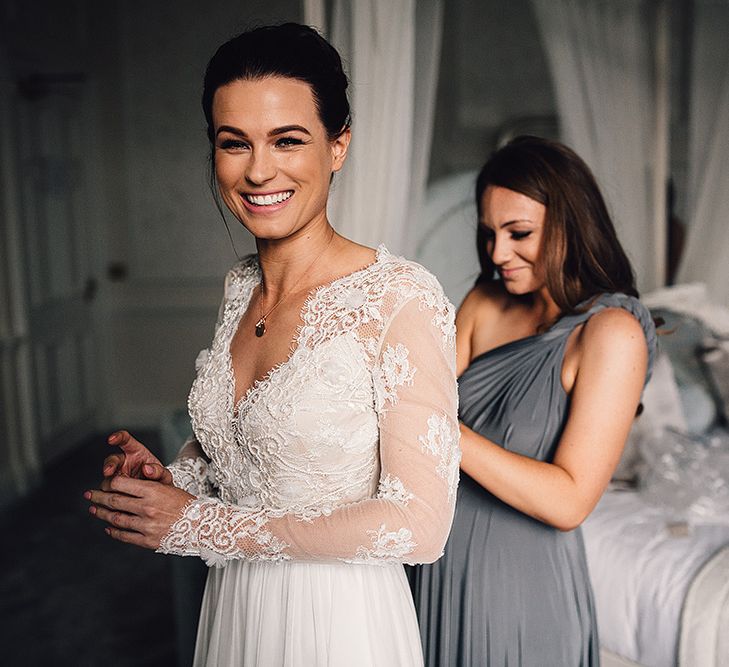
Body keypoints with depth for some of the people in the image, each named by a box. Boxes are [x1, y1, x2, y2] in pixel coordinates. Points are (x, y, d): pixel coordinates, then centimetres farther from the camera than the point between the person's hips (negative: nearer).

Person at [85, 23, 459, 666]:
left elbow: (419, 524, -23)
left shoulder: (401, 297, -22)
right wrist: (171, 477, -7)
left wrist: (203, 525, -20)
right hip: (231, 607, 6)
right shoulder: (241, 283, -1)